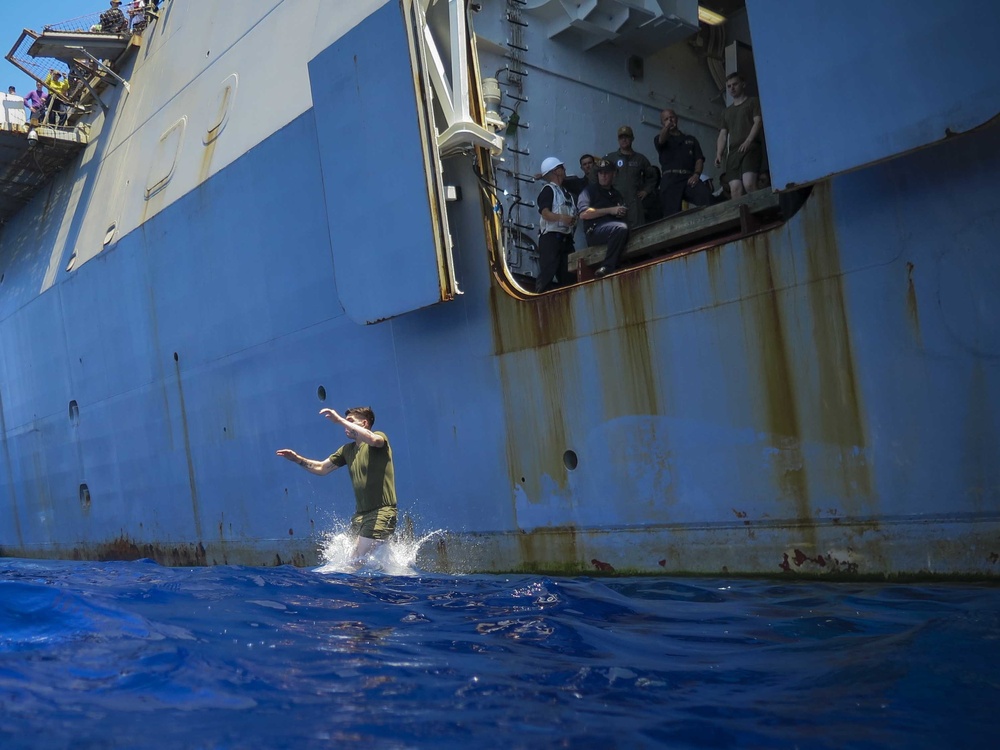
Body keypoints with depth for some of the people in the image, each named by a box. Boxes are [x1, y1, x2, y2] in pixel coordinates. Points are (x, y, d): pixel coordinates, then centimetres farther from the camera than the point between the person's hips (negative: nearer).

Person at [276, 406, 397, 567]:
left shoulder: (379, 438, -6)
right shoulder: (347, 450, 15)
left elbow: (371, 439, -31)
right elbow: (321, 469, 18)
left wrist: (340, 420, -29)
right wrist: (297, 459, 4)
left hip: (381, 511, -8)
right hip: (360, 513, 8)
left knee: (355, 561, -14)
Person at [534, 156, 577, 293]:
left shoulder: (567, 192, 23)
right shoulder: (548, 190, -1)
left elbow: (573, 213, 25)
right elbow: (545, 213, -15)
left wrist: (573, 219, 2)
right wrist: (561, 217, -31)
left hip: (565, 238, 8)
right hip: (550, 237, -8)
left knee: (568, 275, 6)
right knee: (547, 273, -14)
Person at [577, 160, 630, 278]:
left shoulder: (618, 194, 30)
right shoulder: (590, 190, 12)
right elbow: (583, 214, -4)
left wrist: (623, 213, 1)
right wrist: (610, 210, -6)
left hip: (615, 230, 6)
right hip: (595, 231, -6)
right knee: (621, 228, -33)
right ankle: (608, 266, -30)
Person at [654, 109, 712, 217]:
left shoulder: (691, 139, 29)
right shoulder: (660, 138, 24)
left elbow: (699, 159, 15)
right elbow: (661, 140, -4)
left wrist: (696, 174, -3)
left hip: (689, 178, 1)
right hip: (670, 179, -1)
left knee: (706, 195, -32)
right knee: (672, 214, -19)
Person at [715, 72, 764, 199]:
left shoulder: (753, 102, 13)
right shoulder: (727, 111, 28)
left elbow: (758, 122, -1)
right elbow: (723, 134, 22)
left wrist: (747, 142, -17)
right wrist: (718, 154, 5)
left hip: (750, 148, -5)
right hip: (733, 152, 5)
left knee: (749, 183, -27)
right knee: (735, 188, -12)